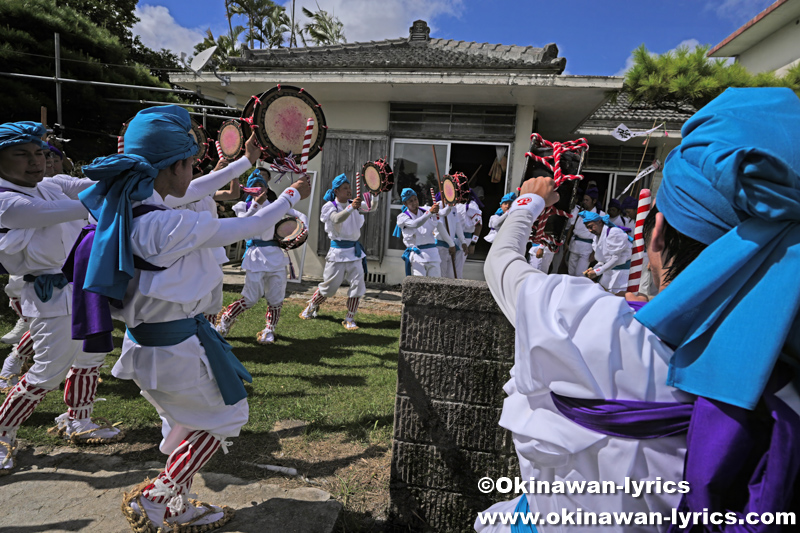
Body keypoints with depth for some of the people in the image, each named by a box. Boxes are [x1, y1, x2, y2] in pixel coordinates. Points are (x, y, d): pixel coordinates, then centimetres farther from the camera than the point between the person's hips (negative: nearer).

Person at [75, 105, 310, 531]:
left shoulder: (133, 203, -2)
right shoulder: (165, 225, -29)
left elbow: (193, 191, 13)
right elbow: (243, 229, -21)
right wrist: (292, 195, -6)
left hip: (150, 336, 9)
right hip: (174, 345, -9)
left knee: (188, 421, 27)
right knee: (226, 416, 14)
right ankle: (153, 498, 22)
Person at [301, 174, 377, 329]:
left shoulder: (354, 203, 7)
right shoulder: (329, 206, -7)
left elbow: (372, 208, -2)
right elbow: (337, 219, -28)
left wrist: (374, 194, -20)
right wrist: (351, 208, -43)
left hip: (354, 250, 4)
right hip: (338, 251, -4)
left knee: (358, 283, -4)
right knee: (329, 285, 3)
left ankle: (349, 319, 8)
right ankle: (310, 309, 28)